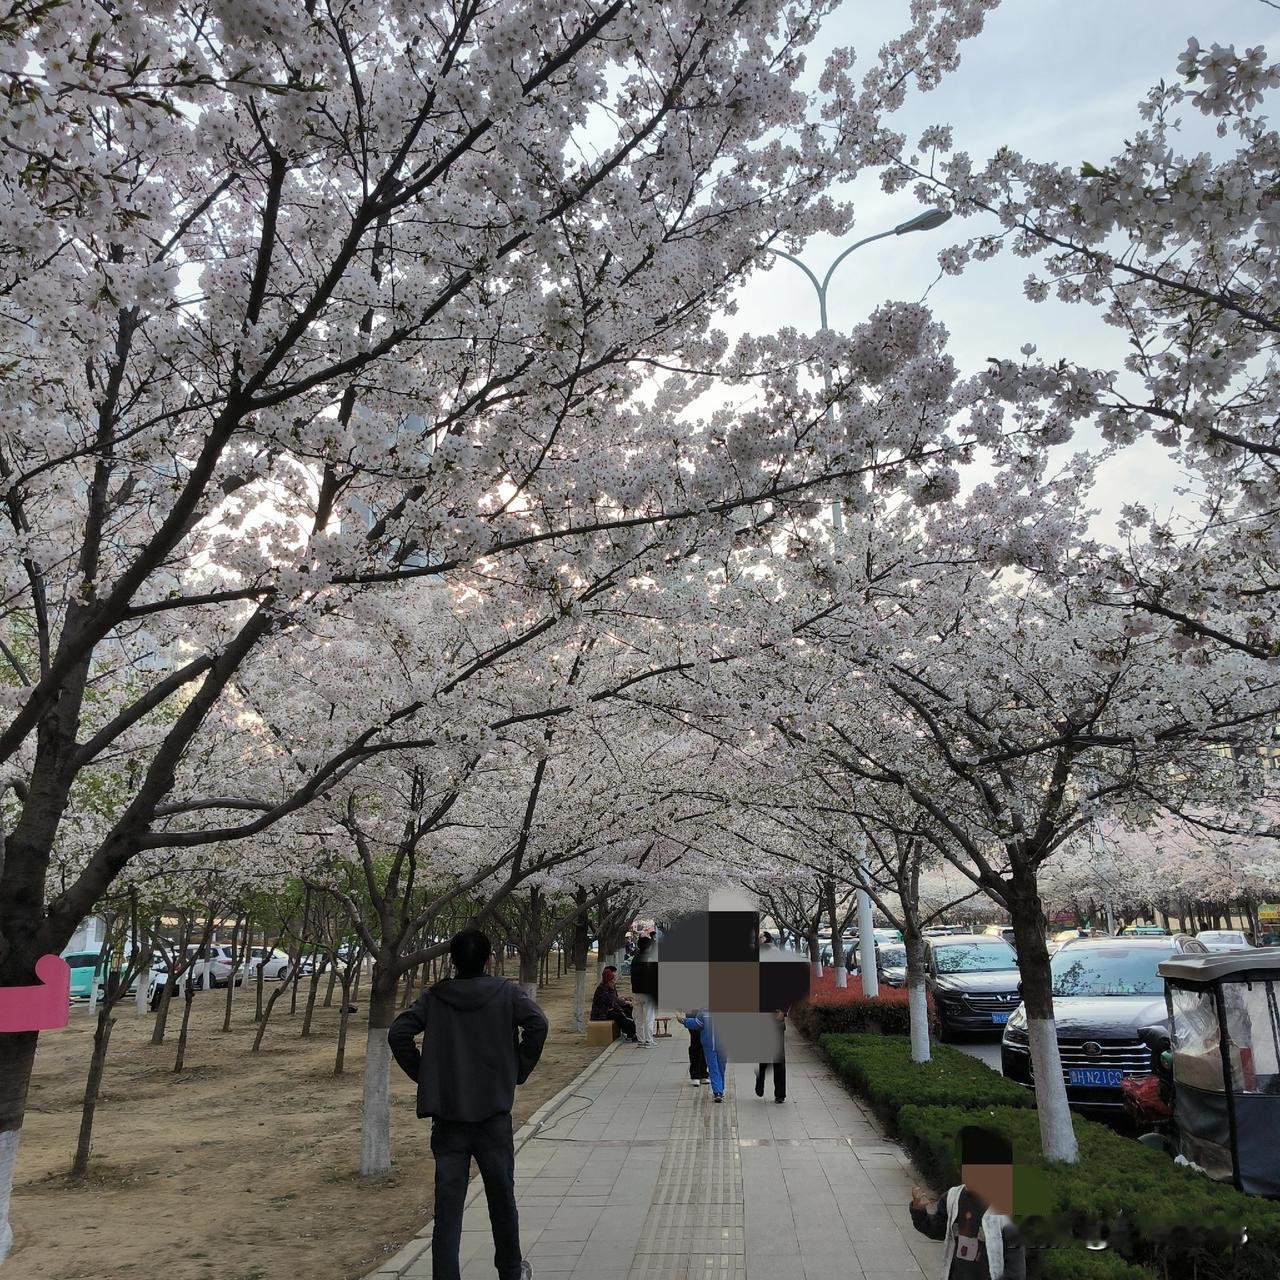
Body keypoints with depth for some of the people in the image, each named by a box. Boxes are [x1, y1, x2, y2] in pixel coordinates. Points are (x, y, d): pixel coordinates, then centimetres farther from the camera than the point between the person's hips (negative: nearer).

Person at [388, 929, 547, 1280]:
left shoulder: (434, 996, 3)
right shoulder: (505, 992, -2)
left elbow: (398, 1033, -6)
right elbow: (537, 1024, -16)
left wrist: (422, 1074, 4)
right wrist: (518, 1072, -4)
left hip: (447, 1117, 0)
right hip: (494, 1114, 0)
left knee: (447, 1205, 5)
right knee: (501, 1196, 17)